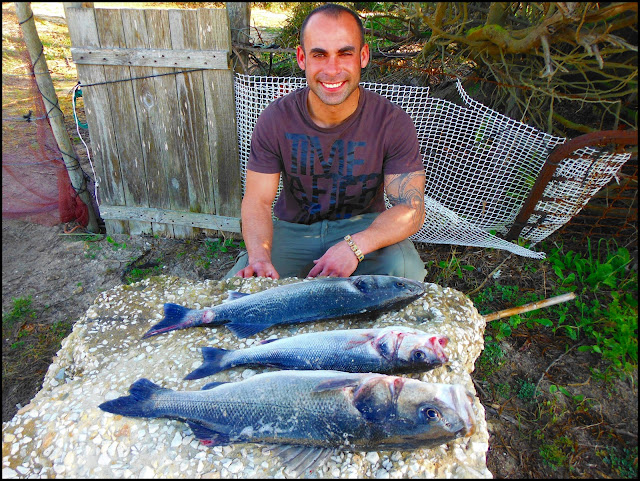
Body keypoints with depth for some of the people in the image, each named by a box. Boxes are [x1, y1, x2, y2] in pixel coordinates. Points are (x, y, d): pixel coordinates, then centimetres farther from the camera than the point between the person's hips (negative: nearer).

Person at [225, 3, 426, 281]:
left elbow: (411, 208, -17)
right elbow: (257, 200, -9)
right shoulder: (275, 119, -11)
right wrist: (259, 258, -30)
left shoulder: (393, 123, -14)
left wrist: (355, 246, -35)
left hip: (364, 226, 0)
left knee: (406, 271, -31)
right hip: (292, 229, 1)